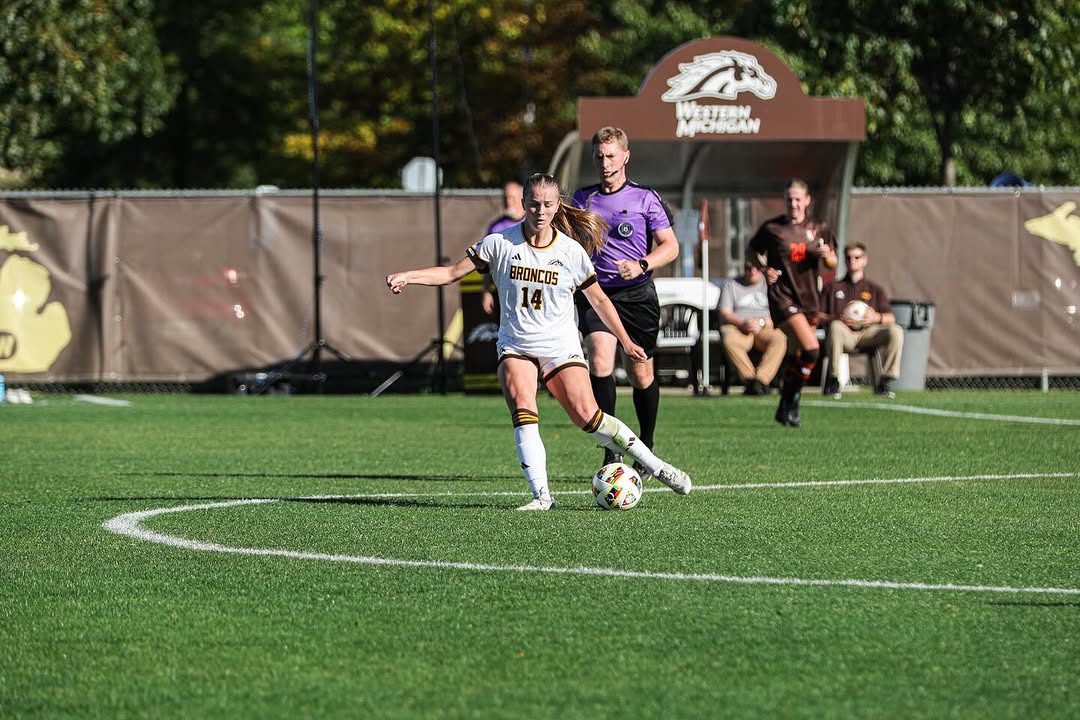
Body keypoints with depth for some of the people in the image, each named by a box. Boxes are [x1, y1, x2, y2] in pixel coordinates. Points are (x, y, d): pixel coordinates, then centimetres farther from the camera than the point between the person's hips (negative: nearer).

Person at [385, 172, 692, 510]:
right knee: (522, 409, -25)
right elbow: (452, 272, -1)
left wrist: (626, 342, 16)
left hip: (561, 346, -1)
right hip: (515, 346, 1)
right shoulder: (500, 243, -3)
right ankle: (541, 495, -25)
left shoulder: (572, 251, -2)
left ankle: (657, 467, 2)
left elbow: (598, 299, 11)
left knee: (587, 415, -14)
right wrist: (408, 276, -15)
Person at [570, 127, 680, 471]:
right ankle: (610, 451, -18)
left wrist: (642, 265, -16)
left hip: (637, 295, -1)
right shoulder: (582, 199, 8)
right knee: (600, 362, -20)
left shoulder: (645, 198, 0)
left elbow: (670, 246, 0)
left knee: (641, 373, 7)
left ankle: (646, 446, 28)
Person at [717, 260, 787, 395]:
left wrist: (762, 322, -12)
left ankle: (761, 380, -39)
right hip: (737, 328, 0)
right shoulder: (731, 285, 16)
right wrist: (742, 323, -14)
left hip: (765, 329, 0)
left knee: (780, 338, -35)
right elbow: (725, 313, 5)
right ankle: (750, 378, -35)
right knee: (729, 341, -37)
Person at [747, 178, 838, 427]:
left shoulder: (819, 229, 7)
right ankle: (791, 403, -5)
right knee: (811, 349, -20)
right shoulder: (772, 228, -2)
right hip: (782, 297, -5)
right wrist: (765, 269, -6)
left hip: (808, 298, 5)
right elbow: (751, 251, 12)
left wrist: (827, 256, -9)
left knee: (798, 356, 9)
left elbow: (832, 264, 14)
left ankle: (785, 410, 25)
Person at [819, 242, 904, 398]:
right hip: (844, 334, -1)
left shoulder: (875, 290, 23)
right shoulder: (832, 288, 21)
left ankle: (885, 382, -23)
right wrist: (837, 318, -11)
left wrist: (877, 318, -10)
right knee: (835, 327, -39)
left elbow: (891, 318, 13)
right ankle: (833, 380, -32)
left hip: (867, 334, 2)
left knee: (896, 331, -27)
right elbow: (819, 316, 10)